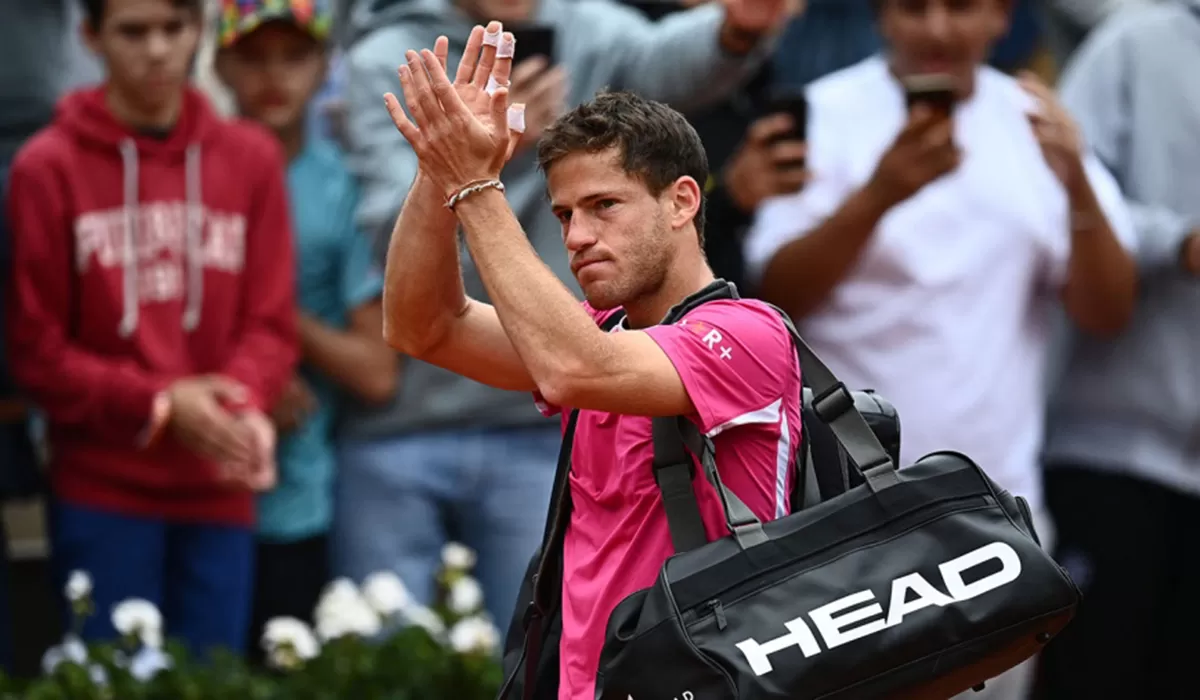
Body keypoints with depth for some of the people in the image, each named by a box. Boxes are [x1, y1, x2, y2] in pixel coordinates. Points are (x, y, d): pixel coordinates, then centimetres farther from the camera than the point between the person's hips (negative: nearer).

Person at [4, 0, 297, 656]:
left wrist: (247, 404, -15)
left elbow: (270, 322, 6)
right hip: (101, 495, -2)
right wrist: (159, 405, -14)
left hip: (219, 492, 3)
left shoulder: (251, 157, 7)